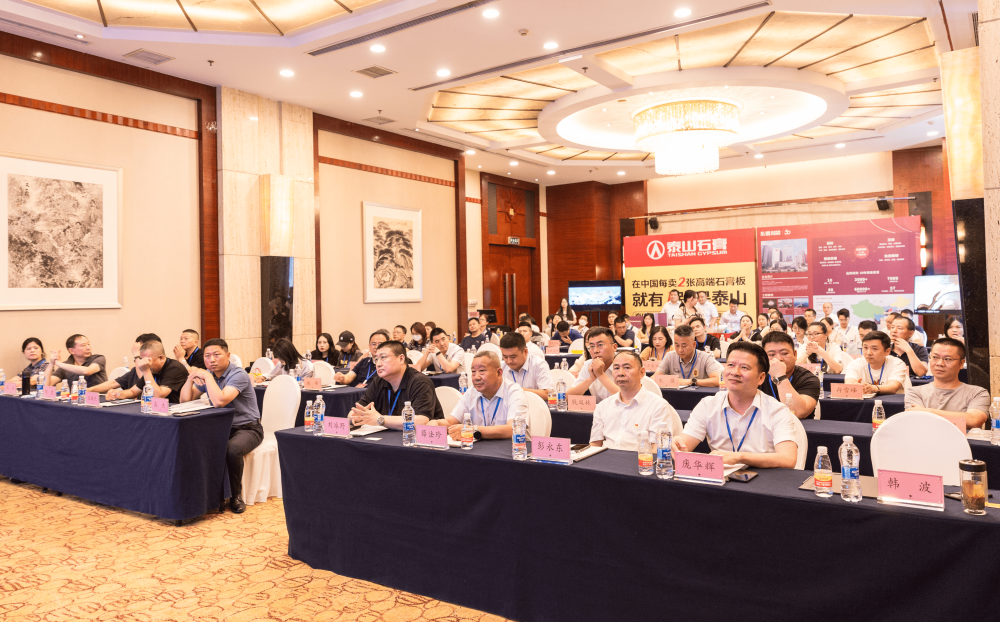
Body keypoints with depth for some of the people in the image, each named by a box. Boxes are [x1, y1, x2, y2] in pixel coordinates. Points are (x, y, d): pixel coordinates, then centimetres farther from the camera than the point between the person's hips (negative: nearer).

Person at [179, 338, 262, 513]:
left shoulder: (238, 375, -19)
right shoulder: (207, 374, 6)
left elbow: (219, 401, -34)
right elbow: (185, 399, 6)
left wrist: (207, 376, -25)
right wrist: (190, 378, -10)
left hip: (247, 428, -7)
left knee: (232, 449, -36)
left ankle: (236, 495, -12)